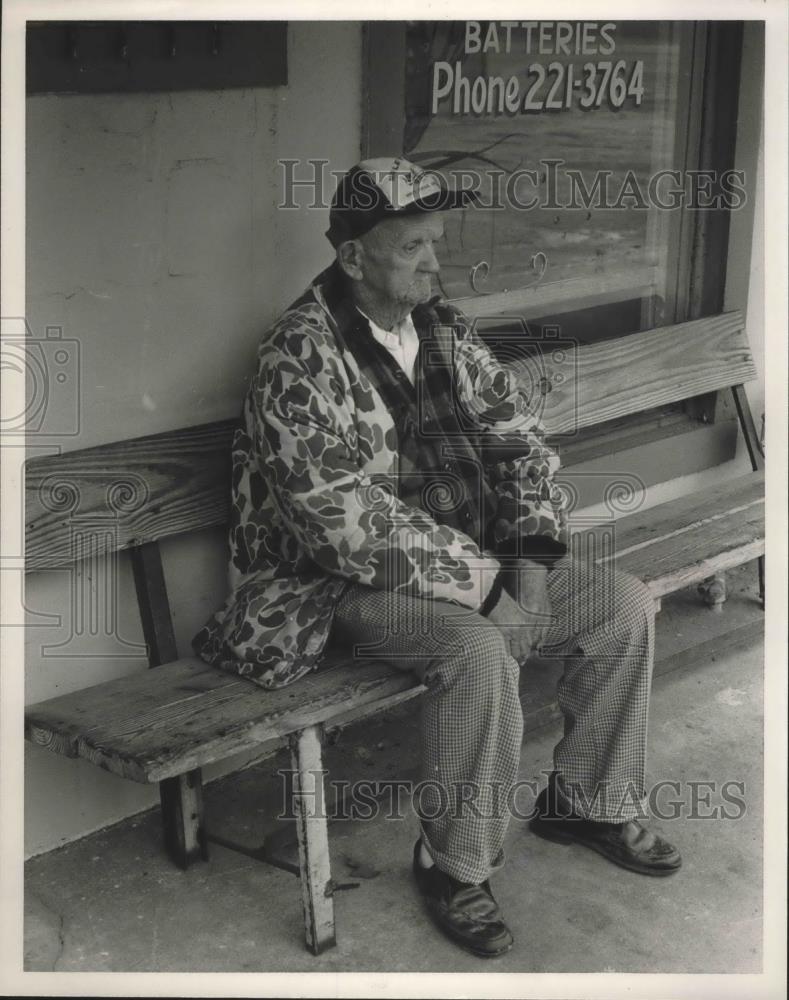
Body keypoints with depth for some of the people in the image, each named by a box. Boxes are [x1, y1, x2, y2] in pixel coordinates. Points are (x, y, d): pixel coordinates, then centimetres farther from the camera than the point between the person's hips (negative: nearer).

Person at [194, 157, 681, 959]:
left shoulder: (442, 330, 6)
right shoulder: (300, 356, -18)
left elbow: (519, 433, 9)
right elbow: (342, 516, -25)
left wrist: (530, 548, -7)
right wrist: (476, 575, -23)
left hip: (476, 563, 8)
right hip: (354, 585, -7)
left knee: (625, 607, -2)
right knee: (478, 650, -34)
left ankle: (589, 801, 16)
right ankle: (455, 866, -13)